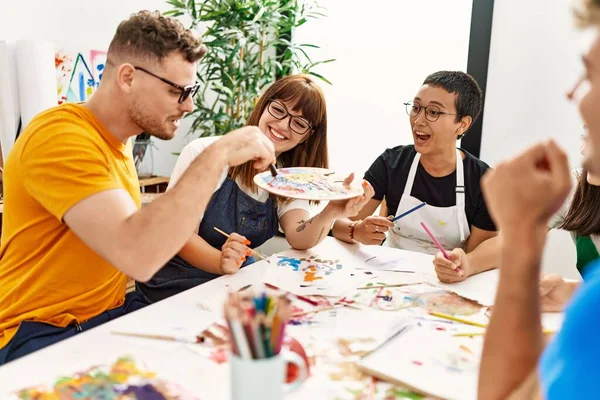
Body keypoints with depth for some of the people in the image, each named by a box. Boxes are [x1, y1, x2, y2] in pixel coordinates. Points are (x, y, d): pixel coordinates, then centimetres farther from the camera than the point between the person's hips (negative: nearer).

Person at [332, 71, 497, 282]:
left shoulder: (483, 180, -8)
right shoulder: (391, 162, -4)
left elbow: (485, 251, -6)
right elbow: (341, 224, -5)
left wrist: (467, 264, -29)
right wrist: (357, 231, -28)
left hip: (448, 285, 0)